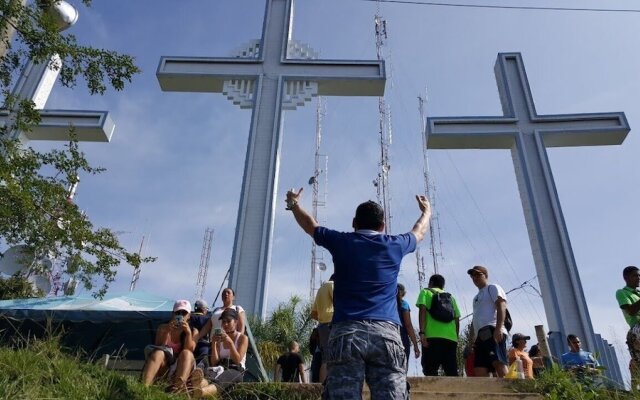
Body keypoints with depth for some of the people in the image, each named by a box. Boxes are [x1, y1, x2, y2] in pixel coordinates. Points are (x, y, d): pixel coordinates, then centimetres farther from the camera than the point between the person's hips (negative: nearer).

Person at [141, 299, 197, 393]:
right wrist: (166, 332, -19)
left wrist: (188, 333, -21)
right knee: (158, 353, -31)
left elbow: (189, 351, -7)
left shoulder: (193, 331, 9)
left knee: (186, 353, -32)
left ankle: (179, 385, -61)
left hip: (180, 367, 0)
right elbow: (158, 348, -5)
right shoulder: (163, 328, 9)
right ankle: (143, 387, -55)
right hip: (163, 366, 0)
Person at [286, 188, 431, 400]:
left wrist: (293, 203, 50)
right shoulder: (394, 245, 15)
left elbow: (310, 225, 30)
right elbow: (419, 232, 37)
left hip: (346, 332, 0)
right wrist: (426, 211, 58)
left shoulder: (342, 242, 12)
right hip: (386, 332, 1)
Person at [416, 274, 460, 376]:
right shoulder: (451, 297, 26)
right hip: (451, 338, 5)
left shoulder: (426, 292, 13)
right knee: (452, 373, 7)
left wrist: (422, 332, -10)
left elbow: (422, 310, -4)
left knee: (430, 372, -8)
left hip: (433, 337, -4)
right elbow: (457, 320, 19)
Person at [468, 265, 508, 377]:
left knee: (498, 362, -25)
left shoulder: (493, 288, 10)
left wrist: (498, 328, -21)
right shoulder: (476, 297, 33)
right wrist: (474, 339, 21)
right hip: (481, 335, 9)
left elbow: (501, 307, -6)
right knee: (479, 369, -3)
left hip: (492, 330, -9)